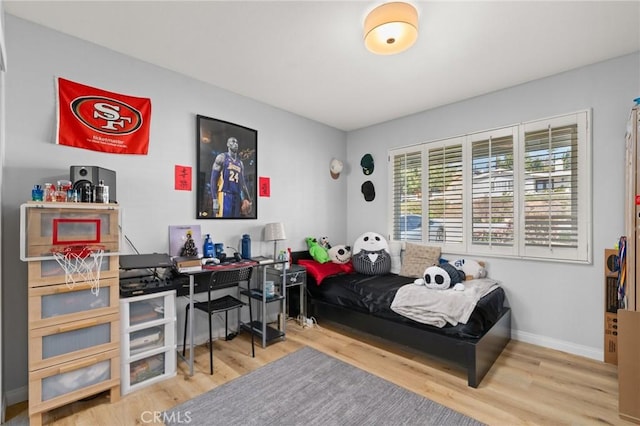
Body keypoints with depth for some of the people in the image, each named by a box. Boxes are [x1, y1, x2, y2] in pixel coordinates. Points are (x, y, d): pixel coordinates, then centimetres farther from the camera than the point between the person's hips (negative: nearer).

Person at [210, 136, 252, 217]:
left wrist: (248, 199, 14)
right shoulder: (222, 157, 3)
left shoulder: (240, 163, 21)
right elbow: (214, 179, -3)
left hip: (237, 196, 6)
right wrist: (215, 199, -13)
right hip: (224, 195, -6)